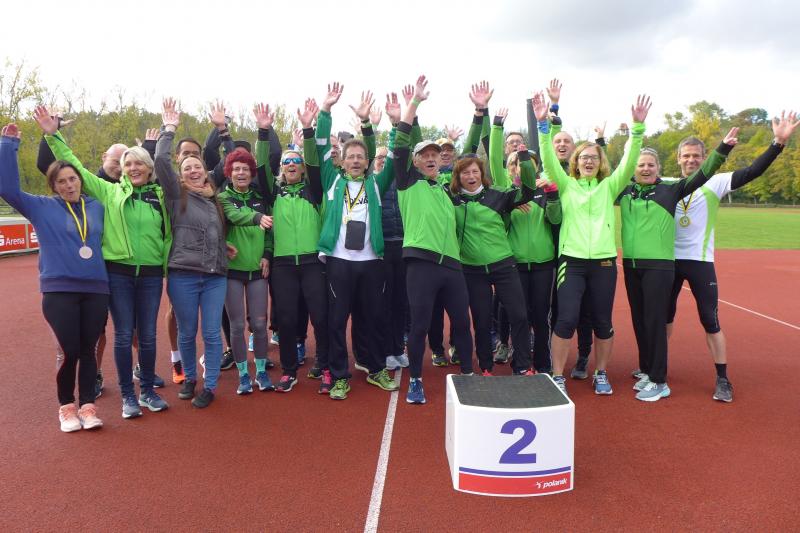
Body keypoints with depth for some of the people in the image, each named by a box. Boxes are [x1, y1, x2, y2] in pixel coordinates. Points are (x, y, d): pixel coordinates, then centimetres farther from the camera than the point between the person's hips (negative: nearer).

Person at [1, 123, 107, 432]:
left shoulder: (97, 207, 11)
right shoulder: (42, 207, 4)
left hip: (96, 289, 2)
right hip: (59, 290, -2)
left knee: (88, 349, 8)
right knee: (70, 351, -1)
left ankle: (87, 406, 19)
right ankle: (66, 406, 20)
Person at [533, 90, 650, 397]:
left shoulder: (609, 186, 12)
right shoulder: (566, 185, 8)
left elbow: (629, 162, 0)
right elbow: (548, 159, -4)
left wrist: (638, 127, -12)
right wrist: (543, 123, -16)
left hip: (603, 261, 2)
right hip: (571, 260, -2)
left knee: (602, 321, 8)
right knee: (567, 319, -10)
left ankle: (601, 374, 26)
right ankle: (557, 376, 4)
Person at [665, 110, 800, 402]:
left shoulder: (714, 184, -3)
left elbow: (751, 172, -13)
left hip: (699, 261, -2)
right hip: (669, 260, 2)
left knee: (711, 322, 0)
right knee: (665, 316, 16)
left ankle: (723, 380, 13)